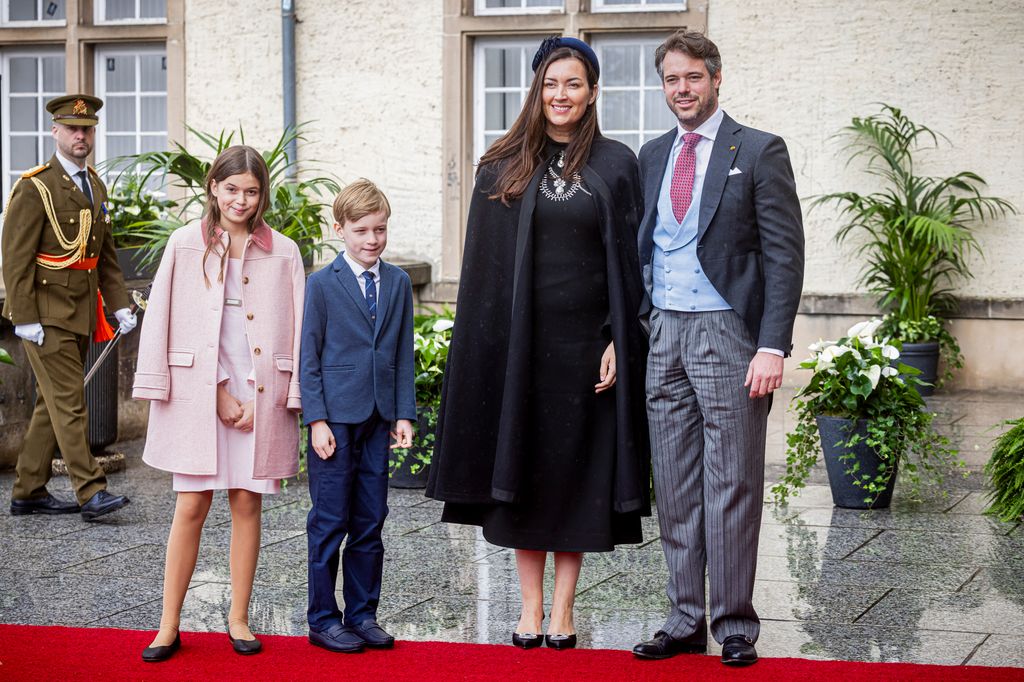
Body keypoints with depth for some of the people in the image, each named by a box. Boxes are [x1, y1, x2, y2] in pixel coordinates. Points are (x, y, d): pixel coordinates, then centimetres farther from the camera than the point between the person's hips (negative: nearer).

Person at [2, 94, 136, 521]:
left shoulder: (95, 186, 14)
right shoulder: (35, 189, -10)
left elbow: (105, 254, 20)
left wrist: (118, 304, 11)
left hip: (81, 315, 8)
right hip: (47, 315, -8)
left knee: (52, 404, 12)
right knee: (69, 402, -10)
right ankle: (90, 493, -11)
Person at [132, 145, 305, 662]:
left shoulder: (283, 253, 5)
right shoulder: (185, 244, 2)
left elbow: (295, 330, 4)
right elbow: (165, 322, -2)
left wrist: (256, 400, -5)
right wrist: (218, 393, -7)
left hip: (260, 398, 1)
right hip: (197, 394, -1)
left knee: (247, 504, 5)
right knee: (191, 507, -1)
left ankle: (238, 619, 16)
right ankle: (169, 625, 6)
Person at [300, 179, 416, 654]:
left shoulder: (398, 283, 9)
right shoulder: (322, 284, -4)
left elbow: (404, 355, 11)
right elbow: (308, 357, -4)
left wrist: (404, 414, 5)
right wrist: (316, 420, -10)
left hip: (378, 418, 4)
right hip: (335, 418, -4)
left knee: (370, 522, 9)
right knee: (330, 522, 0)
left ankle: (362, 612, 19)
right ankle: (323, 619, 9)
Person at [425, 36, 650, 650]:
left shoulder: (616, 165, 3)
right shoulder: (506, 167, 5)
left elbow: (628, 260, 1)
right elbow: (485, 263, 3)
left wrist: (618, 342, -7)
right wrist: (490, 342, -4)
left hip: (586, 340, -1)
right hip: (519, 340, 1)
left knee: (577, 468, 4)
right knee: (522, 466, 5)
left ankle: (564, 607, 13)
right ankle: (531, 606, 14)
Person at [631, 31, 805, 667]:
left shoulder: (760, 151, -3)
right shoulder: (653, 156, 14)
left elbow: (785, 254, -7)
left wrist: (773, 347, -15)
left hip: (728, 334, -5)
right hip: (665, 334, 5)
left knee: (731, 484, -3)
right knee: (676, 487, 8)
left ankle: (736, 625, 6)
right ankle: (686, 620, 16)